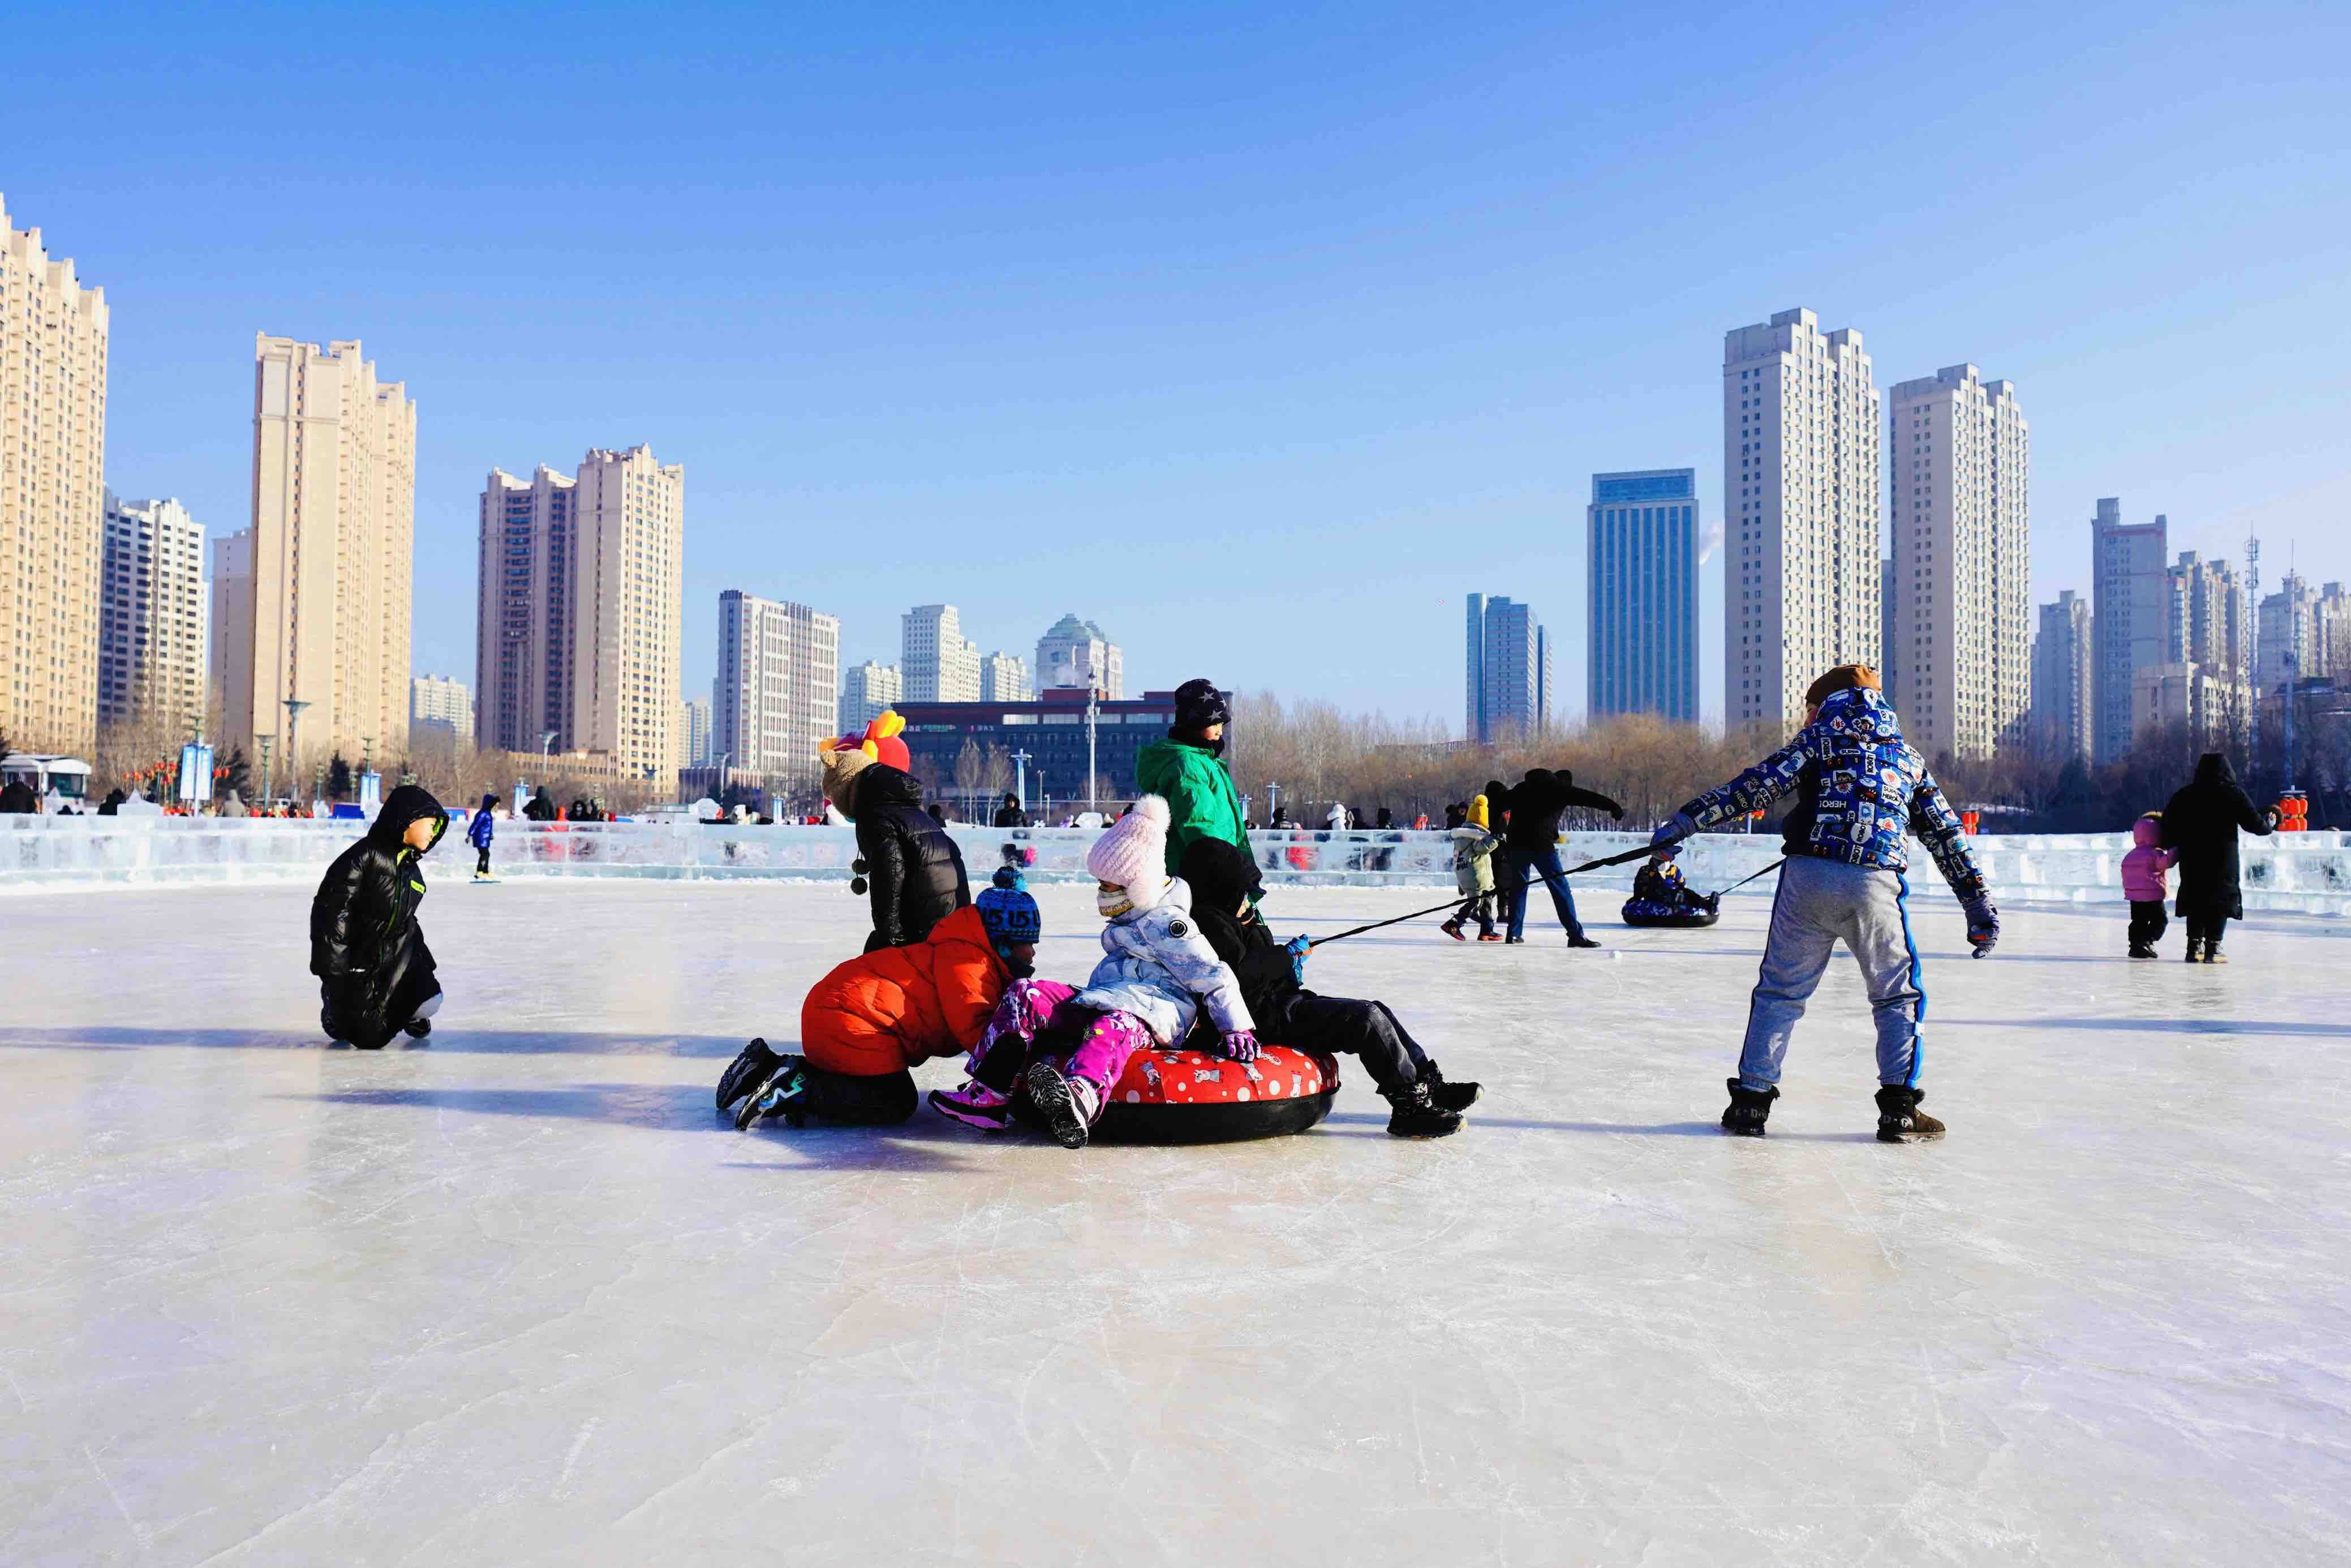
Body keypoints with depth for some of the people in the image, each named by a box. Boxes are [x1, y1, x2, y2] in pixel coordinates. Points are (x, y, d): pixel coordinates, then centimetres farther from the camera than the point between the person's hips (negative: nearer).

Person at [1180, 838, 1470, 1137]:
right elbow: (1239, 973, -25)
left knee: (1379, 1012, 5)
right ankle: (1409, 1105, -15)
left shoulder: (1229, 918, 21)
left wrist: (1290, 963, 7)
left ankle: (1430, 1086, 6)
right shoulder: (1208, 920, -12)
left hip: (1282, 1000, 11)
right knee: (1367, 1018, -19)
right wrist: (1287, 957, -11)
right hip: (1266, 1014, -11)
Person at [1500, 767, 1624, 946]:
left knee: (1519, 887, 20)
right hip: (1541, 844, -5)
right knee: (1560, 888, -1)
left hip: (1515, 843, 5)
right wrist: (1613, 807, -14)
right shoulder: (1560, 789, 7)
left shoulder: (1521, 789, 24)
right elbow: (1586, 797, -6)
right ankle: (1575, 935, -5)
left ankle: (1514, 933, 19)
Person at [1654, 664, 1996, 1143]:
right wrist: (1980, 906, 22)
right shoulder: (1910, 760, 23)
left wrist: (1687, 820, -3)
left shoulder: (1819, 739, 13)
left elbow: (1758, 784, -1)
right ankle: (1898, 1109, 10)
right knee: (1898, 995, 17)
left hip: (1809, 878, -1)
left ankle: (1751, 1100, 10)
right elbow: (1947, 835, 20)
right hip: (1876, 887, 1)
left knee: (1780, 990, 11)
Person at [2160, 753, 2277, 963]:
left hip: (2192, 860, 3)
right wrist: (2269, 824, 18)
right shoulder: (2234, 793, -1)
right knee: (2221, 900, 2)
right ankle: (2212, 948, -3)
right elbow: (2254, 823, -2)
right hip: (2223, 860, -3)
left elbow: (2168, 825, 3)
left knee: (2195, 900, 11)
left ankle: (2194, 946, 7)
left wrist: (2168, 845, 17)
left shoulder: (2184, 794, 6)